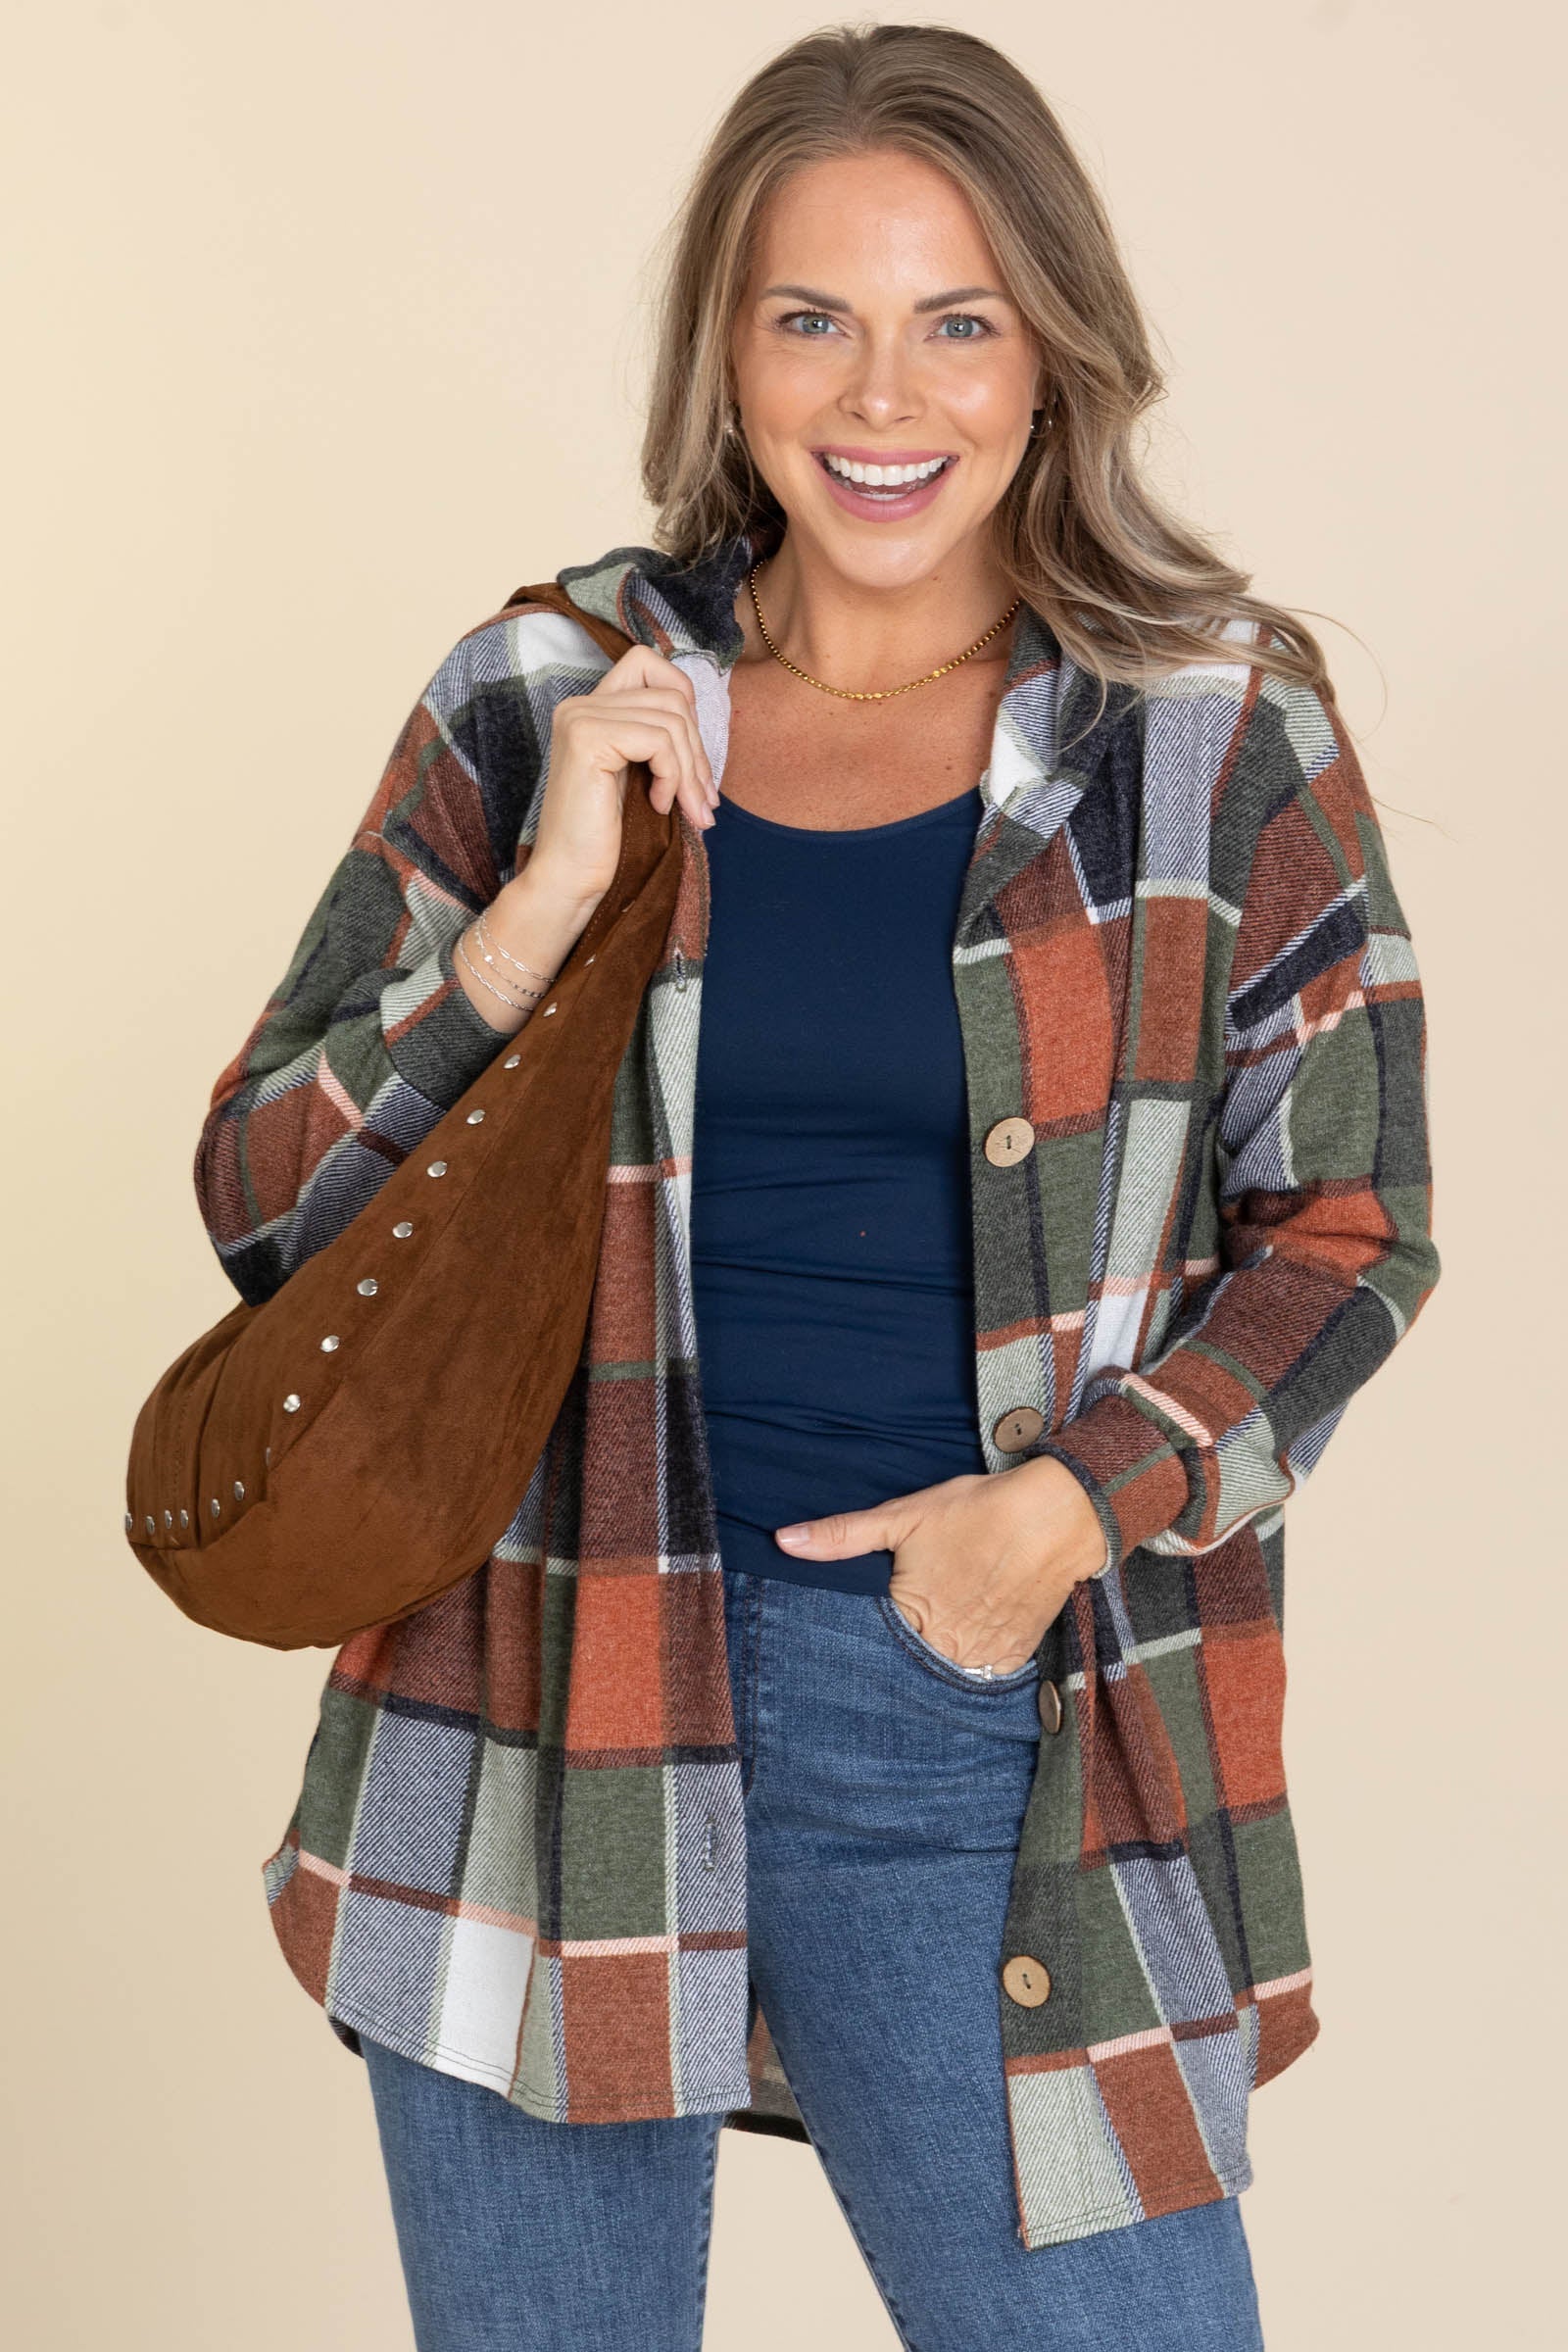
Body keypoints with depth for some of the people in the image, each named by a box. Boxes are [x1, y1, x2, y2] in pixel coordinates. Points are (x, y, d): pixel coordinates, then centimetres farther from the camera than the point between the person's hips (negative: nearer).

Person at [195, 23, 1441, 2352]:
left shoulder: (1218, 728, 0)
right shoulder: (538, 702, 2)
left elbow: (1347, 1218, 4)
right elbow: (265, 1208, 2)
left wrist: (1075, 1501, -11)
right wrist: (541, 916, -13)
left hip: (986, 1700, -1)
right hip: (553, 1696, 2)